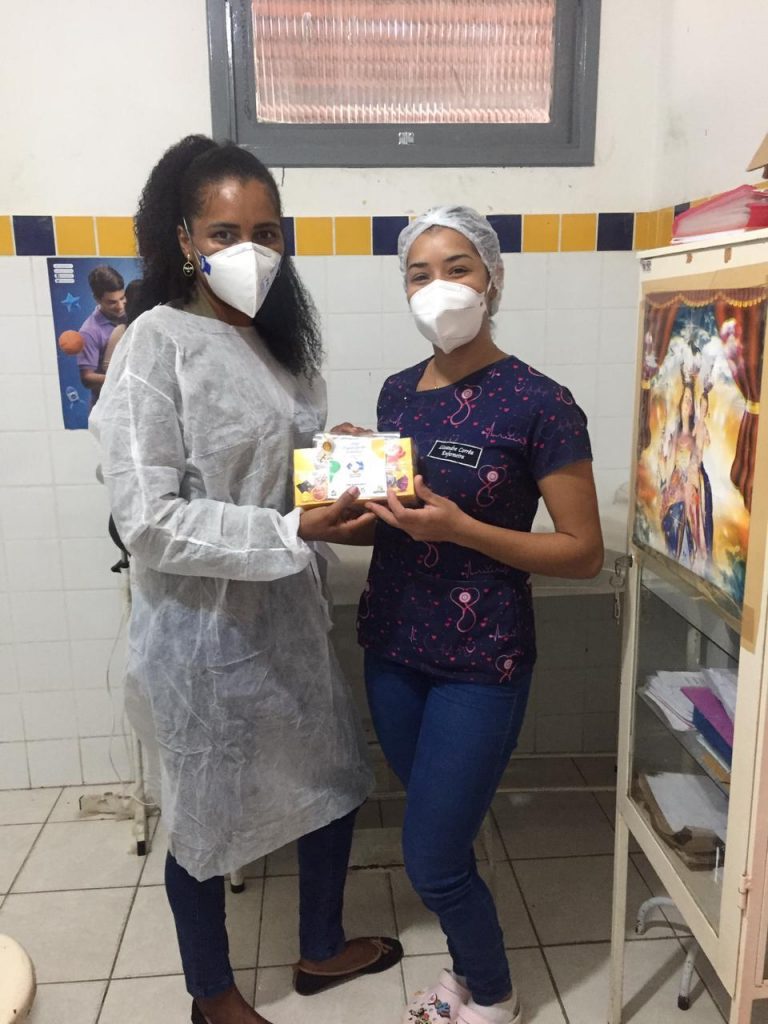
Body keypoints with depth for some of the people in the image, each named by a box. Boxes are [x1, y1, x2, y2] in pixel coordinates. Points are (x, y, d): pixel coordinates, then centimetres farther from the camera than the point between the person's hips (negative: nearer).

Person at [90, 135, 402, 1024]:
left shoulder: (275, 342, 8)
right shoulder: (157, 344, -16)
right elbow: (148, 521, -21)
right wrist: (293, 532, -27)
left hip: (287, 611, 8)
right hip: (203, 627, -7)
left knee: (333, 777, 20)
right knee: (208, 816, 13)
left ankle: (322, 949, 47)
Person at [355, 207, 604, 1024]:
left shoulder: (539, 403, -13)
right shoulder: (398, 392, 5)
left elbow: (584, 551, -12)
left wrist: (458, 528, -23)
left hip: (480, 663, -5)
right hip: (390, 648, 6)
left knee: (431, 859, 3)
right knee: (438, 837, 19)